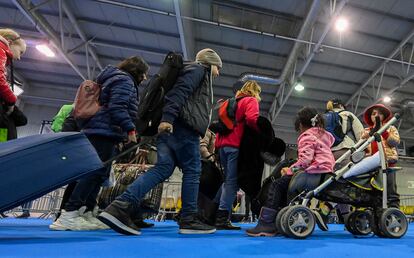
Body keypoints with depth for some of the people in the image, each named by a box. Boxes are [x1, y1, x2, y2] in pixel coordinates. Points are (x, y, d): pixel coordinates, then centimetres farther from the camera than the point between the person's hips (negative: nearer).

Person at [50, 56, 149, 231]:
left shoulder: (117, 79, 29)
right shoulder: (124, 79, -3)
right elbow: (117, 107, -17)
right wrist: (130, 129, -19)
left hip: (101, 131, 11)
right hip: (105, 131, -11)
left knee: (100, 173, 7)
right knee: (97, 172, -14)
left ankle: (86, 214, 8)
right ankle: (68, 215, -14)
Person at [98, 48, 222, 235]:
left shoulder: (194, 72, 37)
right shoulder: (199, 69, 8)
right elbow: (180, 90, -12)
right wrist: (168, 117, -24)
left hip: (171, 124, 9)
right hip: (183, 124, -9)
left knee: (163, 168, -4)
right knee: (192, 170, -4)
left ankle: (120, 207, -15)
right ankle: (189, 219, -1)